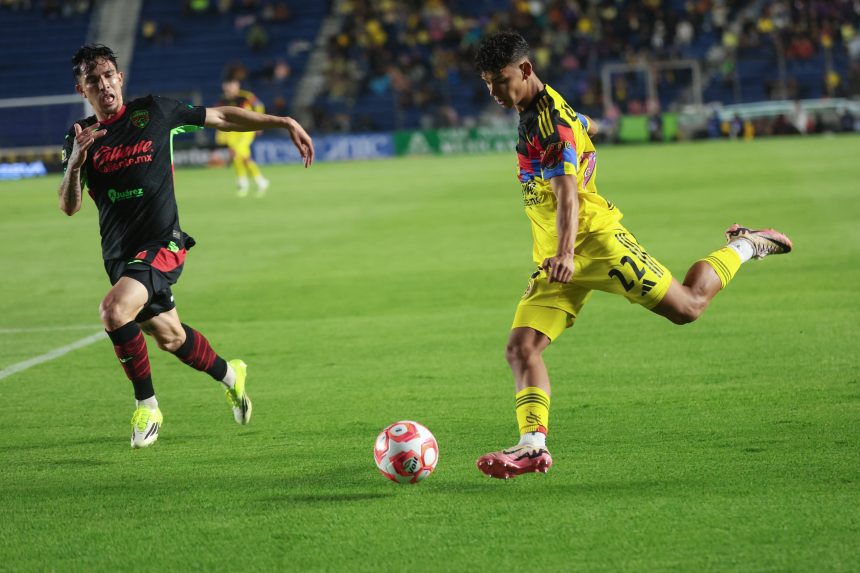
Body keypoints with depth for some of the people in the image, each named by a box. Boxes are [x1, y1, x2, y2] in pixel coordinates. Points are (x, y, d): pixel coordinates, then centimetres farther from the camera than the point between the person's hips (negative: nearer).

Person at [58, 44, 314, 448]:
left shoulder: (153, 112, -3)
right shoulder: (81, 136, 4)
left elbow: (221, 118, 8)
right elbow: (69, 207, -3)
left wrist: (284, 123, 5)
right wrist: (75, 162, -21)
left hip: (162, 243, -5)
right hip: (118, 254, 5)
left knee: (114, 310, -28)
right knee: (168, 337, 17)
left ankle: (146, 405, -11)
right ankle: (229, 375, 46)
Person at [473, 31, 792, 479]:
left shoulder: (551, 122, -19)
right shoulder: (532, 111, 11)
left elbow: (566, 192, -32)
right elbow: (587, 126, 32)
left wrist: (567, 252, -46)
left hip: (596, 240, -9)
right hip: (554, 258, 9)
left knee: (687, 307, 1)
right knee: (521, 348, -10)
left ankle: (744, 246, 26)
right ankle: (533, 445, -18)